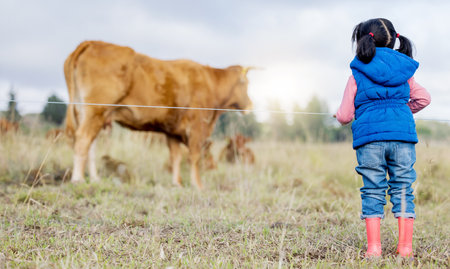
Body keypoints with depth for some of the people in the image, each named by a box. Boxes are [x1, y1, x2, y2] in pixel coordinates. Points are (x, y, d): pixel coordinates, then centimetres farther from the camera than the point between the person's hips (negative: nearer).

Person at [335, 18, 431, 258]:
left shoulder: (358, 72, 6)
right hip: (403, 134, 2)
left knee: (373, 190, 3)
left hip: (369, 135, -2)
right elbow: (423, 98, 22)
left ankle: (374, 247, 0)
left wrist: (340, 115, 30)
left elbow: (345, 116, 7)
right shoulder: (404, 70, 15)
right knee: (402, 188, 6)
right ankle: (405, 246, 6)